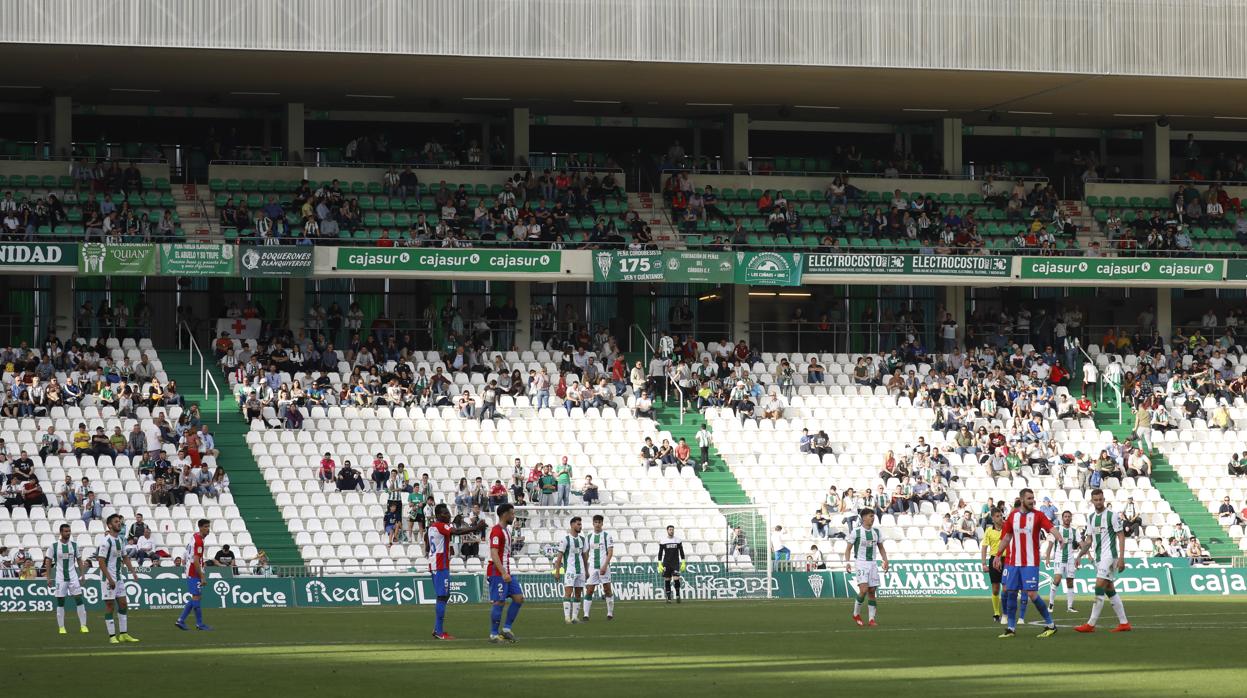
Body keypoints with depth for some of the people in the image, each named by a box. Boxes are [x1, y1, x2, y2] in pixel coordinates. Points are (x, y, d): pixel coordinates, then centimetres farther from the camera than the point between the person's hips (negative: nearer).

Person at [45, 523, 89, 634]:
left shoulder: (74, 545, 6)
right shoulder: (54, 546, -3)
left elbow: (79, 560, 13)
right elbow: (48, 561, 1)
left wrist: (82, 574, 6)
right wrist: (48, 578, -4)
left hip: (73, 577, 2)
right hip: (60, 578, -2)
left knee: (79, 599, -6)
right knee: (60, 602, 1)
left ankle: (83, 625, -2)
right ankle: (61, 627, 9)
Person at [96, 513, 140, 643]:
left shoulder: (120, 540, 10)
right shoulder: (105, 541, -16)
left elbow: (125, 557, 20)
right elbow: (101, 562, -19)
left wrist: (132, 571, 7)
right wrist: (109, 579, -22)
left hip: (118, 577, 8)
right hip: (108, 578, -8)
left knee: (123, 604, 8)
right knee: (110, 606, -4)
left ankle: (123, 634, 15)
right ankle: (112, 636, 0)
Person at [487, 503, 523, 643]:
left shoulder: (504, 531, 17)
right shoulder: (497, 531, -14)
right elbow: (494, 554, -21)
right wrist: (503, 573, -26)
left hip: (506, 573, 10)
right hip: (497, 573, -10)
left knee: (519, 598, 4)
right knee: (499, 602, -6)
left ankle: (506, 629, 8)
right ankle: (494, 634, 0)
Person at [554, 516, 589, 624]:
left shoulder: (582, 539, 12)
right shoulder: (566, 539, -5)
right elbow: (559, 556, -6)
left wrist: (587, 571, 16)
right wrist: (557, 571, -11)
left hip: (580, 571, 6)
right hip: (569, 570, -6)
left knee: (578, 594, 5)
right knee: (568, 592, -12)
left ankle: (575, 617, 9)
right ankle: (567, 617, -14)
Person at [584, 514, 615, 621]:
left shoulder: (607, 535, 0)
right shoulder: (589, 536, 12)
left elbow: (610, 552, -6)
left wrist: (604, 566, -15)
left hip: (603, 567, -3)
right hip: (592, 567, 3)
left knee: (607, 590, 1)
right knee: (589, 590, -5)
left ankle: (610, 613, 12)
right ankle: (586, 615, -6)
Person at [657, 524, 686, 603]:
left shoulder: (678, 541, 4)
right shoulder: (663, 541, 2)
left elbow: (681, 552, 8)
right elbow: (660, 553, 4)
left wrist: (683, 563, 2)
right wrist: (660, 564, -2)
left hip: (675, 563, -1)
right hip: (666, 563, 1)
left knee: (676, 579, -14)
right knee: (667, 580, 1)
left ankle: (677, 595, 3)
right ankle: (668, 598, 8)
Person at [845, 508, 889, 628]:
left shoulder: (877, 532, 8)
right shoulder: (856, 532, -6)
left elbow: (881, 548, 17)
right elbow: (848, 548, -2)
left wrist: (885, 561, 5)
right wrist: (847, 562, -14)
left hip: (873, 564, 5)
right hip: (860, 563, -5)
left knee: (872, 591, 2)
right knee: (864, 589, -18)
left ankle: (871, 619, 6)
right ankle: (856, 614, 3)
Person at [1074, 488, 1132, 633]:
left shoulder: (1112, 516, -8)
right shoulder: (1091, 518, 13)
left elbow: (1121, 536, -9)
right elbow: (1089, 540, 19)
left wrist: (1121, 558, -16)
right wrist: (1079, 555, 9)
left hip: (1109, 556, -8)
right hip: (1098, 558, 8)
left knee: (1099, 587, -14)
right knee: (1110, 590, 8)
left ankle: (1091, 624, -15)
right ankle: (1124, 623, 13)